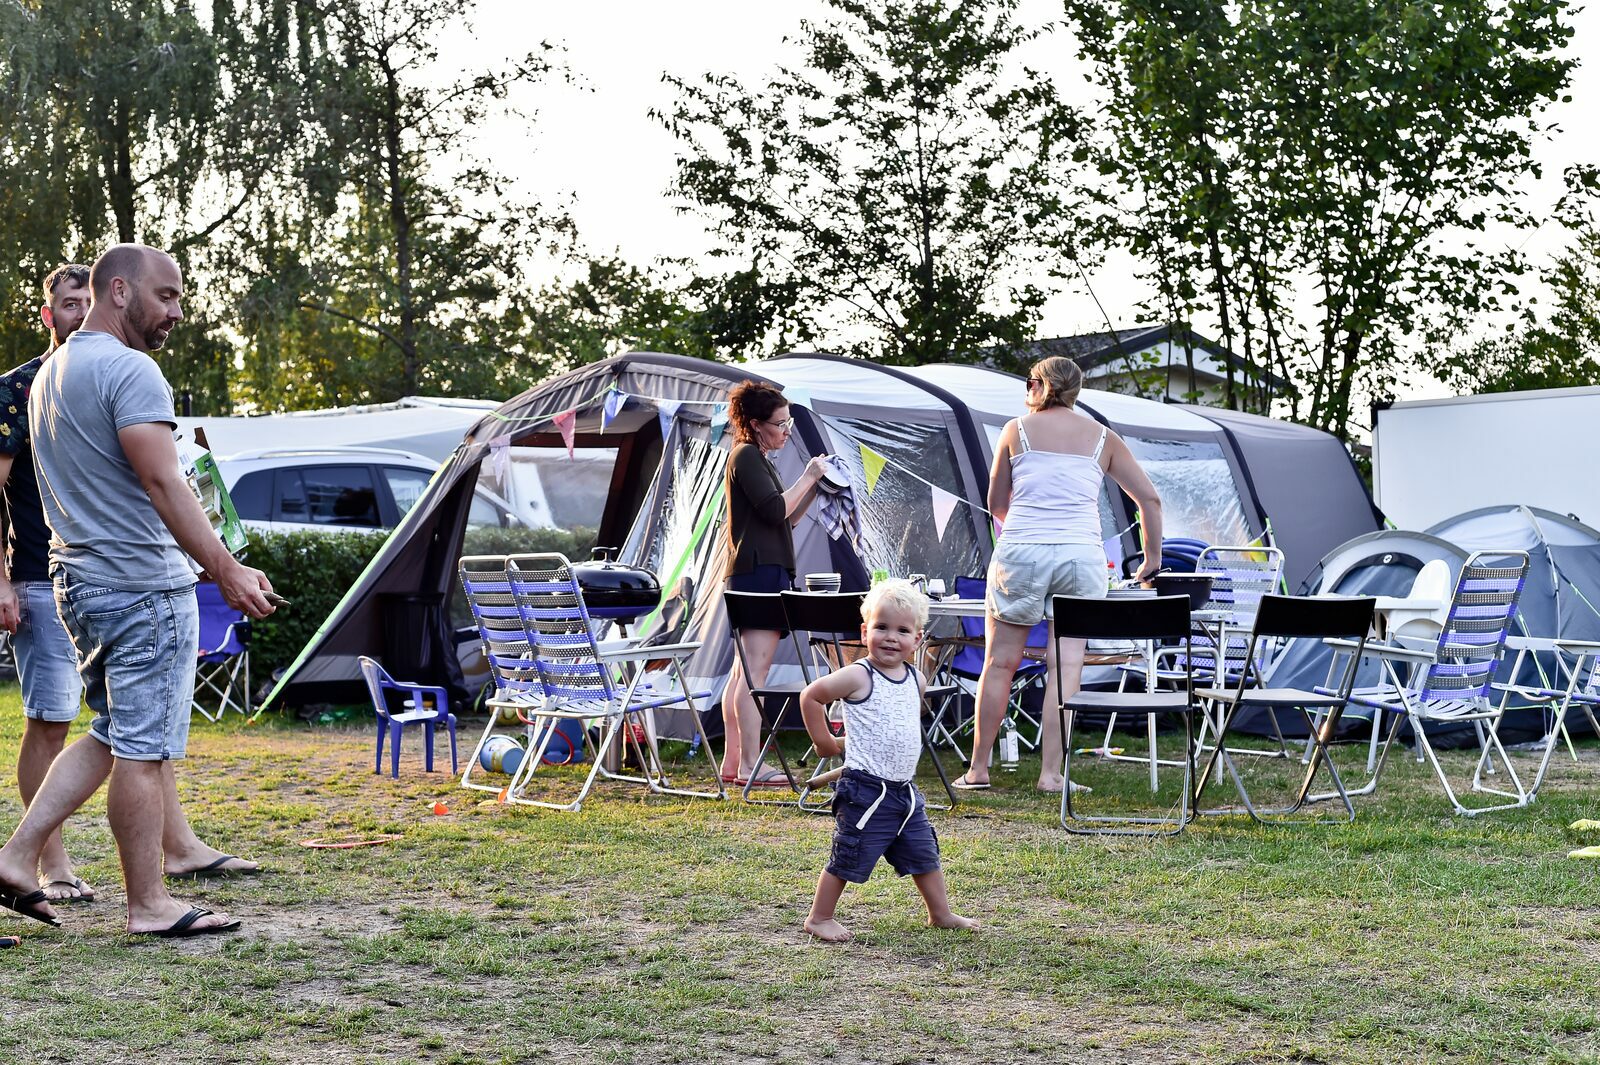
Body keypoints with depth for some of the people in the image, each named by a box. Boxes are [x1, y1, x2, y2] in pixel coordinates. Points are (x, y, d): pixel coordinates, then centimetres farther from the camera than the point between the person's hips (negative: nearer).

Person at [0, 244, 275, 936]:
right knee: (143, 749, -3)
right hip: (143, 586, -9)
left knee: (113, 736, 18)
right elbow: (162, 482, -23)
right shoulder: (129, 369, -14)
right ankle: (148, 905, 4)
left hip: (79, 583, 9)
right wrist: (228, 572, -26)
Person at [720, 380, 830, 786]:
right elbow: (775, 510, -19)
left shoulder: (757, 459, 23)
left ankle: (732, 763, 13)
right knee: (756, 667, -14)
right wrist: (809, 477, -8)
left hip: (755, 573, 11)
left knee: (744, 669, 10)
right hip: (760, 571, -11)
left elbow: (785, 519, 24)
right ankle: (749, 767, -17)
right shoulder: (746, 456, -9)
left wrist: (815, 487, 13)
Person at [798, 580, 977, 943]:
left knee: (925, 853, 14)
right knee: (848, 859, 0)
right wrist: (824, 742, -4)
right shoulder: (858, 677, -14)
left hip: (904, 788, 7)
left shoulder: (916, 680, 7)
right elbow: (811, 696, -9)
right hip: (865, 790, -7)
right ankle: (819, 918, 14)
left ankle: (941, 913, 28)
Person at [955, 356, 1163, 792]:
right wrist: (1152, 559, 22)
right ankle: (1051, 772, 0)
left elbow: (996, 503, 17)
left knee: (1000, 662, 7)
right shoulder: (1103, 438, 12)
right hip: (1082, 555, 1)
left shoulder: (1016, 430, 9)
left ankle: (978, 768, 12)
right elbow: (1149, 498, 12)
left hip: (1020, 554, -1)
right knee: (1067, 666, 2)